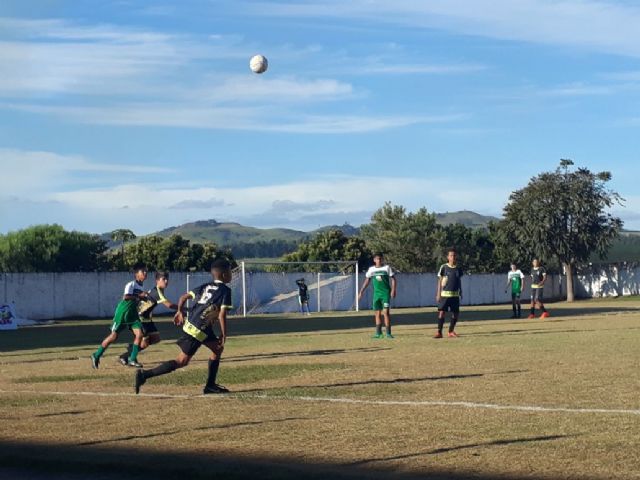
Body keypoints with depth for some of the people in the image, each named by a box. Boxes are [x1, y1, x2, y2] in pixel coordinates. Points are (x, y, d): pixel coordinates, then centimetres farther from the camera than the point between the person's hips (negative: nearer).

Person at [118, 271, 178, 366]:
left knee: (156, 338, 4)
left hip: (147, 318, 9)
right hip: (139, 317, -9)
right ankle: (125, 357, 7)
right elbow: (169, 304, -36)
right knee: (145, 342, -9)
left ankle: (133, 347, 17)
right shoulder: (156, 292, -25)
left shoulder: (158, 291, 5)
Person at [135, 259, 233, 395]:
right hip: (198, 330, -9)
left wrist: (179, 312, 24)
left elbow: (184, 297, 12)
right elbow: (222, 315, -15)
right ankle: (144, 375, -10)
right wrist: (223, 335, -8)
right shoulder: (225, 290, -8)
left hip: (190, 324, 9)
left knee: (218, 348, 20)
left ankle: (210, 385, 22)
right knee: (182, 361, -4)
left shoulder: (205, 286, 14)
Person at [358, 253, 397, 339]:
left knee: (386, 312, -12)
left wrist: (393, 290, -14)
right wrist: (361, 292, 11)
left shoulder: (387, 268, 0)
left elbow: (393, 280, -1)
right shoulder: (371, 269, 8)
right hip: (376, 293, 4)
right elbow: (367, 281, 15)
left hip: (386, 293, -4)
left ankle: (388, 333, -10)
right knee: (377, 313, 6)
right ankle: (378, 333, 13)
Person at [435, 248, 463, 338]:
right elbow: (440, 281, 0)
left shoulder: (458, 269, 7)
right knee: (442, 312, -10)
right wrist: (438, 294, -4)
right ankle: (439, 332, -5)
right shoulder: (444, 268, -2)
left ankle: (451, 331, 18)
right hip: (444, 294, -4)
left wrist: (460, 293, 14)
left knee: (456, 313, 3)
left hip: (455, 295, 4)